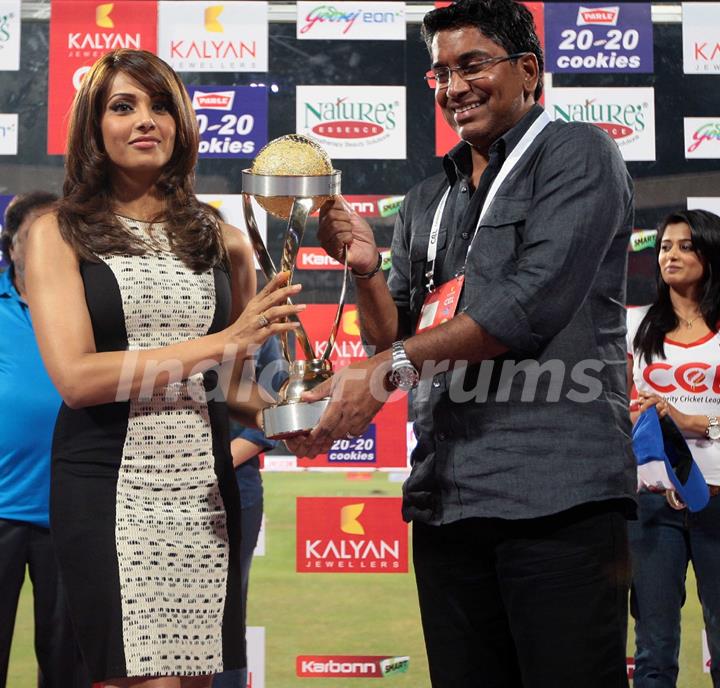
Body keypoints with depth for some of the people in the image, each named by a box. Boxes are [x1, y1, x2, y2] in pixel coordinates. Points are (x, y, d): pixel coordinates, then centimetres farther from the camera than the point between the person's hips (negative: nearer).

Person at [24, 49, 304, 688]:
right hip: (108, 487, -3)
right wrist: (220, 344, -15)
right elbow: (75, 376, -11)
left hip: (204, 488, 4)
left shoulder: (221, 241, 11)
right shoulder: (59, 234, 1)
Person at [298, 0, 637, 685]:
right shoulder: (425, 203, 21)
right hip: (444, 495, 6)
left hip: (556, 491, -6)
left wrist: (388, 370, -16)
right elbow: (396, 341, 19)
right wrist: (366, 268, -1)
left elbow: (535, 299, -13)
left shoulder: (577, 155, 2)